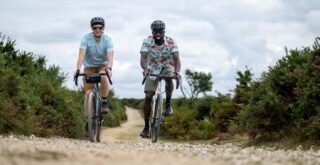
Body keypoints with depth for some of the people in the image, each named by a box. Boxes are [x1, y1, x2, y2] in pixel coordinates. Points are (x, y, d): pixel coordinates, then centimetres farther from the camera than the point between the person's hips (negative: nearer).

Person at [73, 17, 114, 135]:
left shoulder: (107, 40, -18)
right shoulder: (86, 39, -19)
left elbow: (110, 56, -32)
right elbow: (81, 55, -30)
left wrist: (109, 68, -50)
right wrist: (78, 69, -45)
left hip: (102, 66, 0)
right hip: (89, 67, 0)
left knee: (104, 77, -35)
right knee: (88, 93, -10)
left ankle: (104, 103, -18)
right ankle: (88, 120, 0)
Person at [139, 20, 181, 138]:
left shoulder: (171, 42, -21)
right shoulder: (147, 42, -20)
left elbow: (176, 58, -30)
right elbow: (143, 58, -32)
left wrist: (176, 71, -50)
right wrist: (145, 69, -53)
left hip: (166, 66, 0)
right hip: (152, 69, 0)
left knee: (169, 78, -37)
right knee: (148, 97, -10)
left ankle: (168, 103, -15)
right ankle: (146, 126, 1)